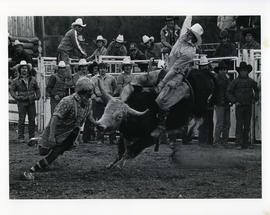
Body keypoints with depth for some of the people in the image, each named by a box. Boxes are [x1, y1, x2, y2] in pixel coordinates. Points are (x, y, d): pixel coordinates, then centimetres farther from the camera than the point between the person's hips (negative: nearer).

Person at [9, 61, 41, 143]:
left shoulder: (32, 79, 8)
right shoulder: (16, 81, 1)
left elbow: (37, 88, 19)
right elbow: (11, 90, 3)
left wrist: (37, 96, 4)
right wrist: (16, 97, -10)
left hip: (31, 102, 3)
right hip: (22, 103, -3)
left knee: (32, 120, 4)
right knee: (21, 120, -5)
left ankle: (32, 137, 12)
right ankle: (20, 137, -1)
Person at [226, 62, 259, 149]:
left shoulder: (251, 81, 10)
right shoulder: (235, 81, -2)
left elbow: (256, 90, 28)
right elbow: (228, 93, -1)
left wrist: (255, 99, 14)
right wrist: (234, 101, -8)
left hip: (248, 106, 4)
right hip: (239, 106, -4)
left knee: (247, 125, 7)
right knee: (239, 124, -10)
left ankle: (245, 142, 14)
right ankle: (239, 140, -11)